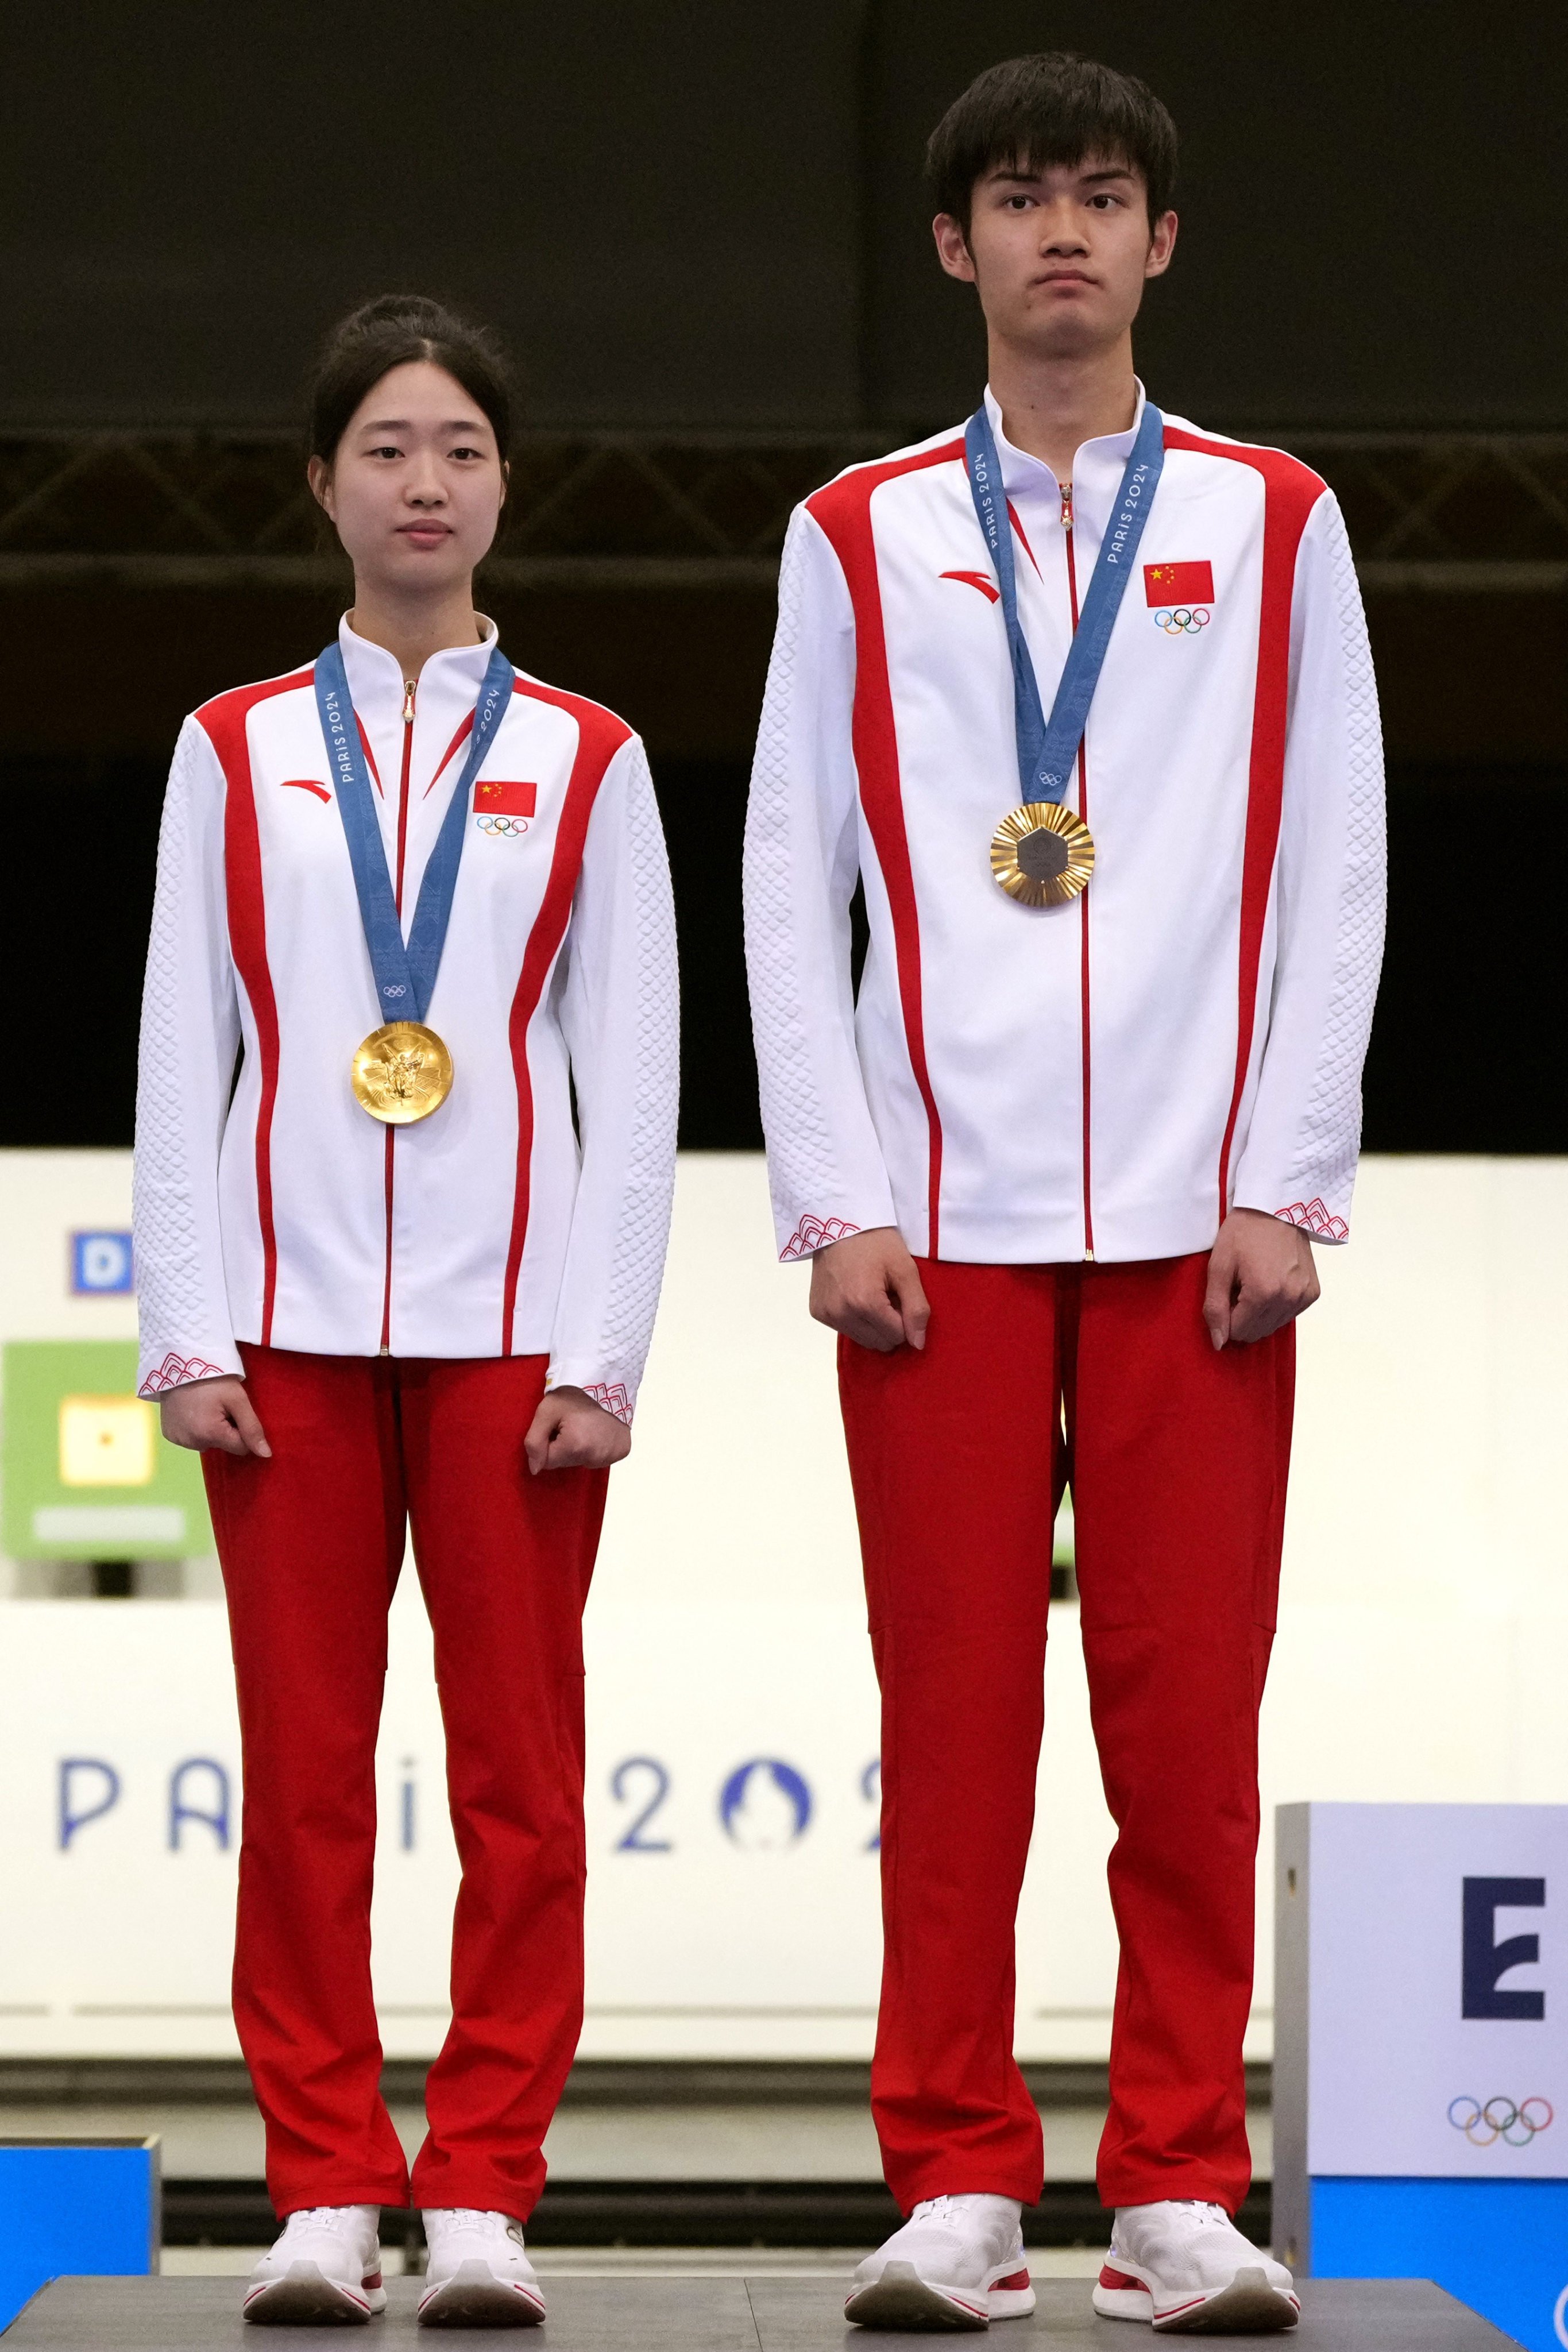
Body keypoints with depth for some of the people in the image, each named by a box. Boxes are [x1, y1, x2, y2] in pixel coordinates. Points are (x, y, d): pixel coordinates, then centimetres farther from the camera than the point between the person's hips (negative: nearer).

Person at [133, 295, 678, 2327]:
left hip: (513, 1322, 0)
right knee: (304, 1770, 0)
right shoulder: (237, 752, 10)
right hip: (288, 1319, 0)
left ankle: (484, 2196, 4)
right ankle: (324, 2192, 7)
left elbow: (634, 1084, 5)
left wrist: (604, 1356, -3)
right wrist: (188, 1336, -2)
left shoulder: (586, 763, 9)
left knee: (519, 1769, -2)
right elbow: (181, 1060, 7)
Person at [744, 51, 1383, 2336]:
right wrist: (836, 1201, -3)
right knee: (953, 1715, -1)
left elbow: (1335, 876, 5)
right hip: (938, 1219, 0)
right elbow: (790, 886, 6)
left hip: (1194, 1214, 0)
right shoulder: (859, 540, 9)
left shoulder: (1273, 525, 9)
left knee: (1191, 1717, -1)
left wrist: (1286, 1187, -4)